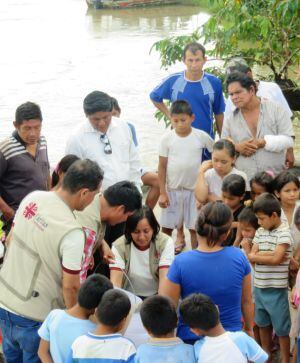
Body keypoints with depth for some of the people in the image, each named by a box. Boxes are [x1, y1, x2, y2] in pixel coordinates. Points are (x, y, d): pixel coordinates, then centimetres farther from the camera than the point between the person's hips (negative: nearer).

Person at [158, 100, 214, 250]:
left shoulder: (201, 136, -8)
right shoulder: (167, 138, -6)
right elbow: (162, 167, -3)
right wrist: (162, 193, -6)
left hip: (195, 190, 0)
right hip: (172, 190, 0)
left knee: (195, 228, 6)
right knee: (166, 228, 6)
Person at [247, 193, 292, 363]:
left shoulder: (284, 233, -14)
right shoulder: (260, 232, 6)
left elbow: (276, 259, -23)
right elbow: (251, 256, -1)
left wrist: (257, 256, -8)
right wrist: (270, 254, -16)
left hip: (276, 290, -7)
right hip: (259, 287, 7)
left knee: (281, 328, 5)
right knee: (263, 324, 21)